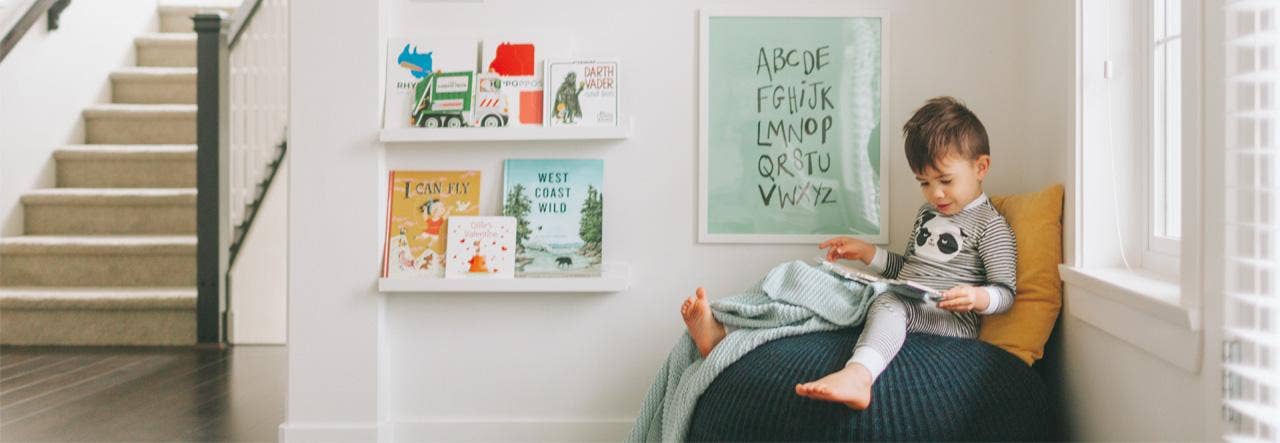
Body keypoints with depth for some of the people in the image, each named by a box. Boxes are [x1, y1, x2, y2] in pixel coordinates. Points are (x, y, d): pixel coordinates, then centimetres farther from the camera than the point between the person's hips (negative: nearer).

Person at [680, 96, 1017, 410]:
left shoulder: (990, 224, -2)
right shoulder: (927, 212, 23)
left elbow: (1006, 292, -7)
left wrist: (977, 298, -29)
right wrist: (866, 252, 18)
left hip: (952, 319, -8)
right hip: (903, 304, 8)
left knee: (890, 304, -40)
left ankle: (858, 375, -71)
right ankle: (722, 333, -20)